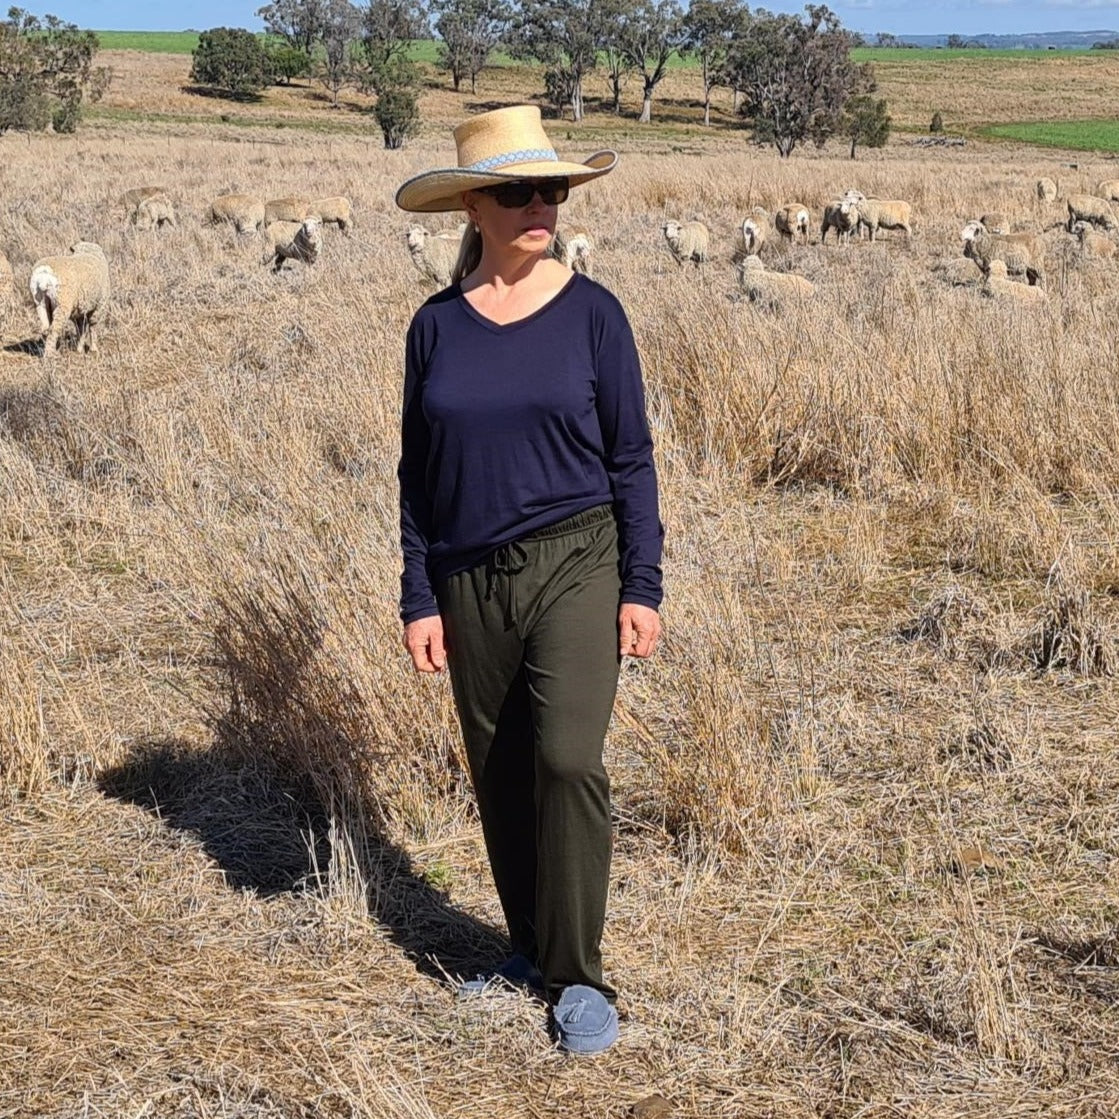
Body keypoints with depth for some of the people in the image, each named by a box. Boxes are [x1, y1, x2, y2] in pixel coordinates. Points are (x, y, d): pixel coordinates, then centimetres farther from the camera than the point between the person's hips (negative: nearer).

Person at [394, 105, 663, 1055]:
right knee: (502, 777, 10)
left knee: (568, 755, -18)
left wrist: (643, 585, -6)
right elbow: (418, 473, 6)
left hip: (576, 561, -3)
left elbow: (631, 458, -1)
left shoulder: (592, 312, -3)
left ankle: (578, 976, -4)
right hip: (472, 580, 3)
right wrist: (419, 599, 2)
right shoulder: (437, 326, 2)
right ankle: (531, 948, 30)